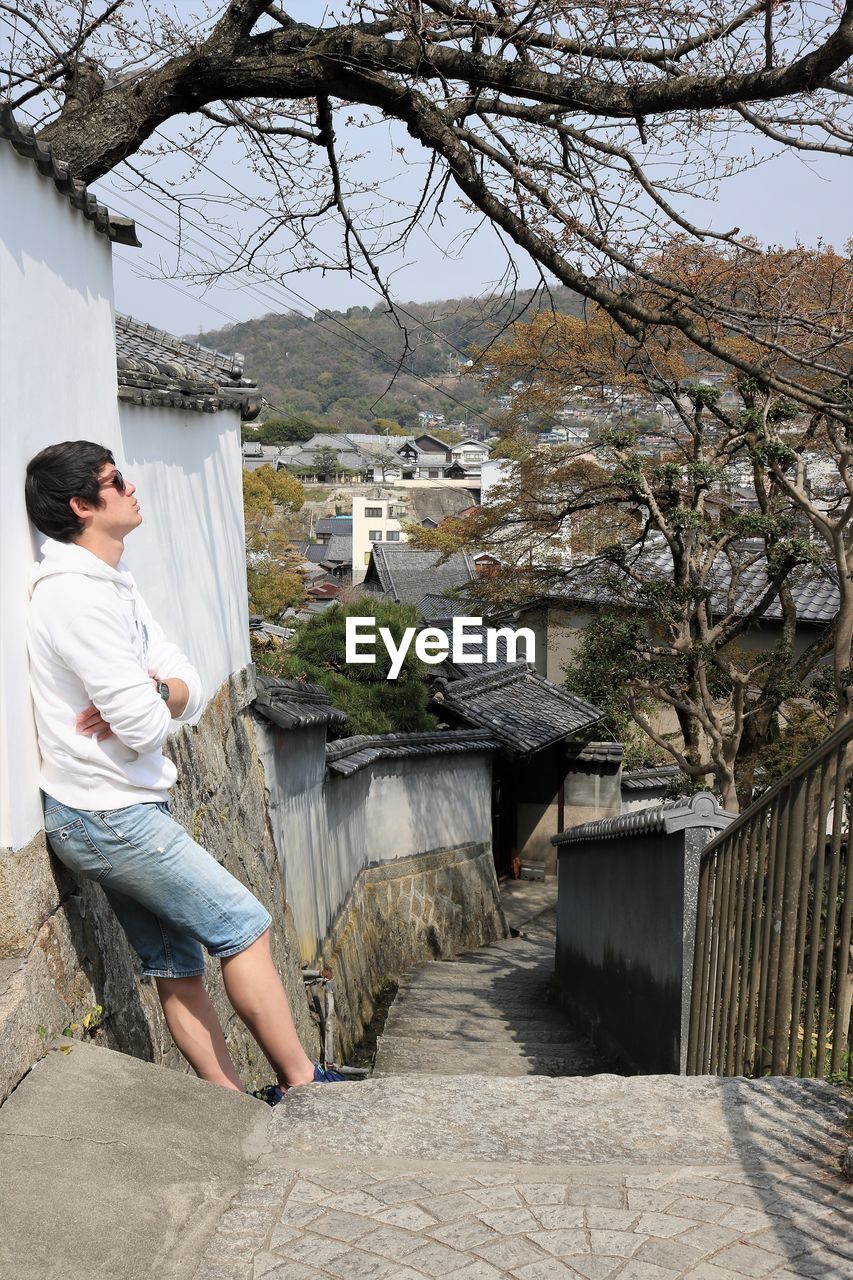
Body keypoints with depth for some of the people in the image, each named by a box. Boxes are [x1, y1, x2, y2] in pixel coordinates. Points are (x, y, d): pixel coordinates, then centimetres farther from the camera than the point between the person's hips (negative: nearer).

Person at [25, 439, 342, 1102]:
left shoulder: (117, 584, 11)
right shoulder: (76, 596, -20)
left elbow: (191, 690, 5)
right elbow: (145, 728, -24)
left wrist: (152, 692, -16)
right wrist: (153, 702, -2)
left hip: (122, 811, 9)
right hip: (110, 816, -9)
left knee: (179, 967, 12)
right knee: (245, 925, -3)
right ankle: (301, 1083, 10)